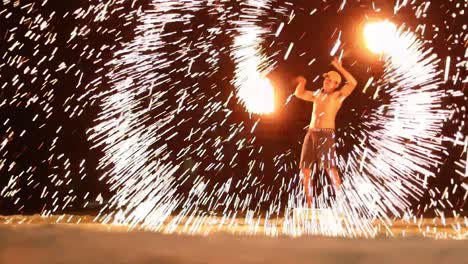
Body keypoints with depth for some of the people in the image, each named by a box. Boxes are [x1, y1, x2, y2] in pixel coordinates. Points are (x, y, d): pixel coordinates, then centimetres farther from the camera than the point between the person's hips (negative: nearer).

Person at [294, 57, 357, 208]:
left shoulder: (338, 95, 4)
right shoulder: (317, 94, 21)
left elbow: (353, 83, -11)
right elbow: (299, 94, 33)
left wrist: (339, 68, -10)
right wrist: (302, 82, 14)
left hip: (326, 134, -6)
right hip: (310, 134, 6)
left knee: (330, 169, -15)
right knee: (305, 170, 2)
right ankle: (309, 204, 9)